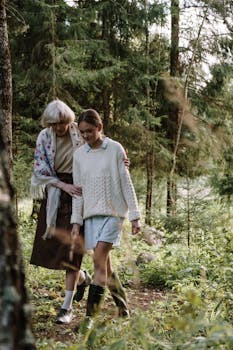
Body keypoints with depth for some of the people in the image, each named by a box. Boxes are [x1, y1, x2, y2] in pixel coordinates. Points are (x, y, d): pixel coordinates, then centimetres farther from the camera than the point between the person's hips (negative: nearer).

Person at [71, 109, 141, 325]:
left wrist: (135, 216, -3)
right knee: (104, 264, 6)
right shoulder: (79, 155, 8)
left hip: (113, 212, -4)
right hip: (91, 214, 4)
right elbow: (78, 191, 10)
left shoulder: (115, 149, -2)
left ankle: (90, 314, -16)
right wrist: (76, 221, 5)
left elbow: (126, 184, -1)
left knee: (99, 260, -15)